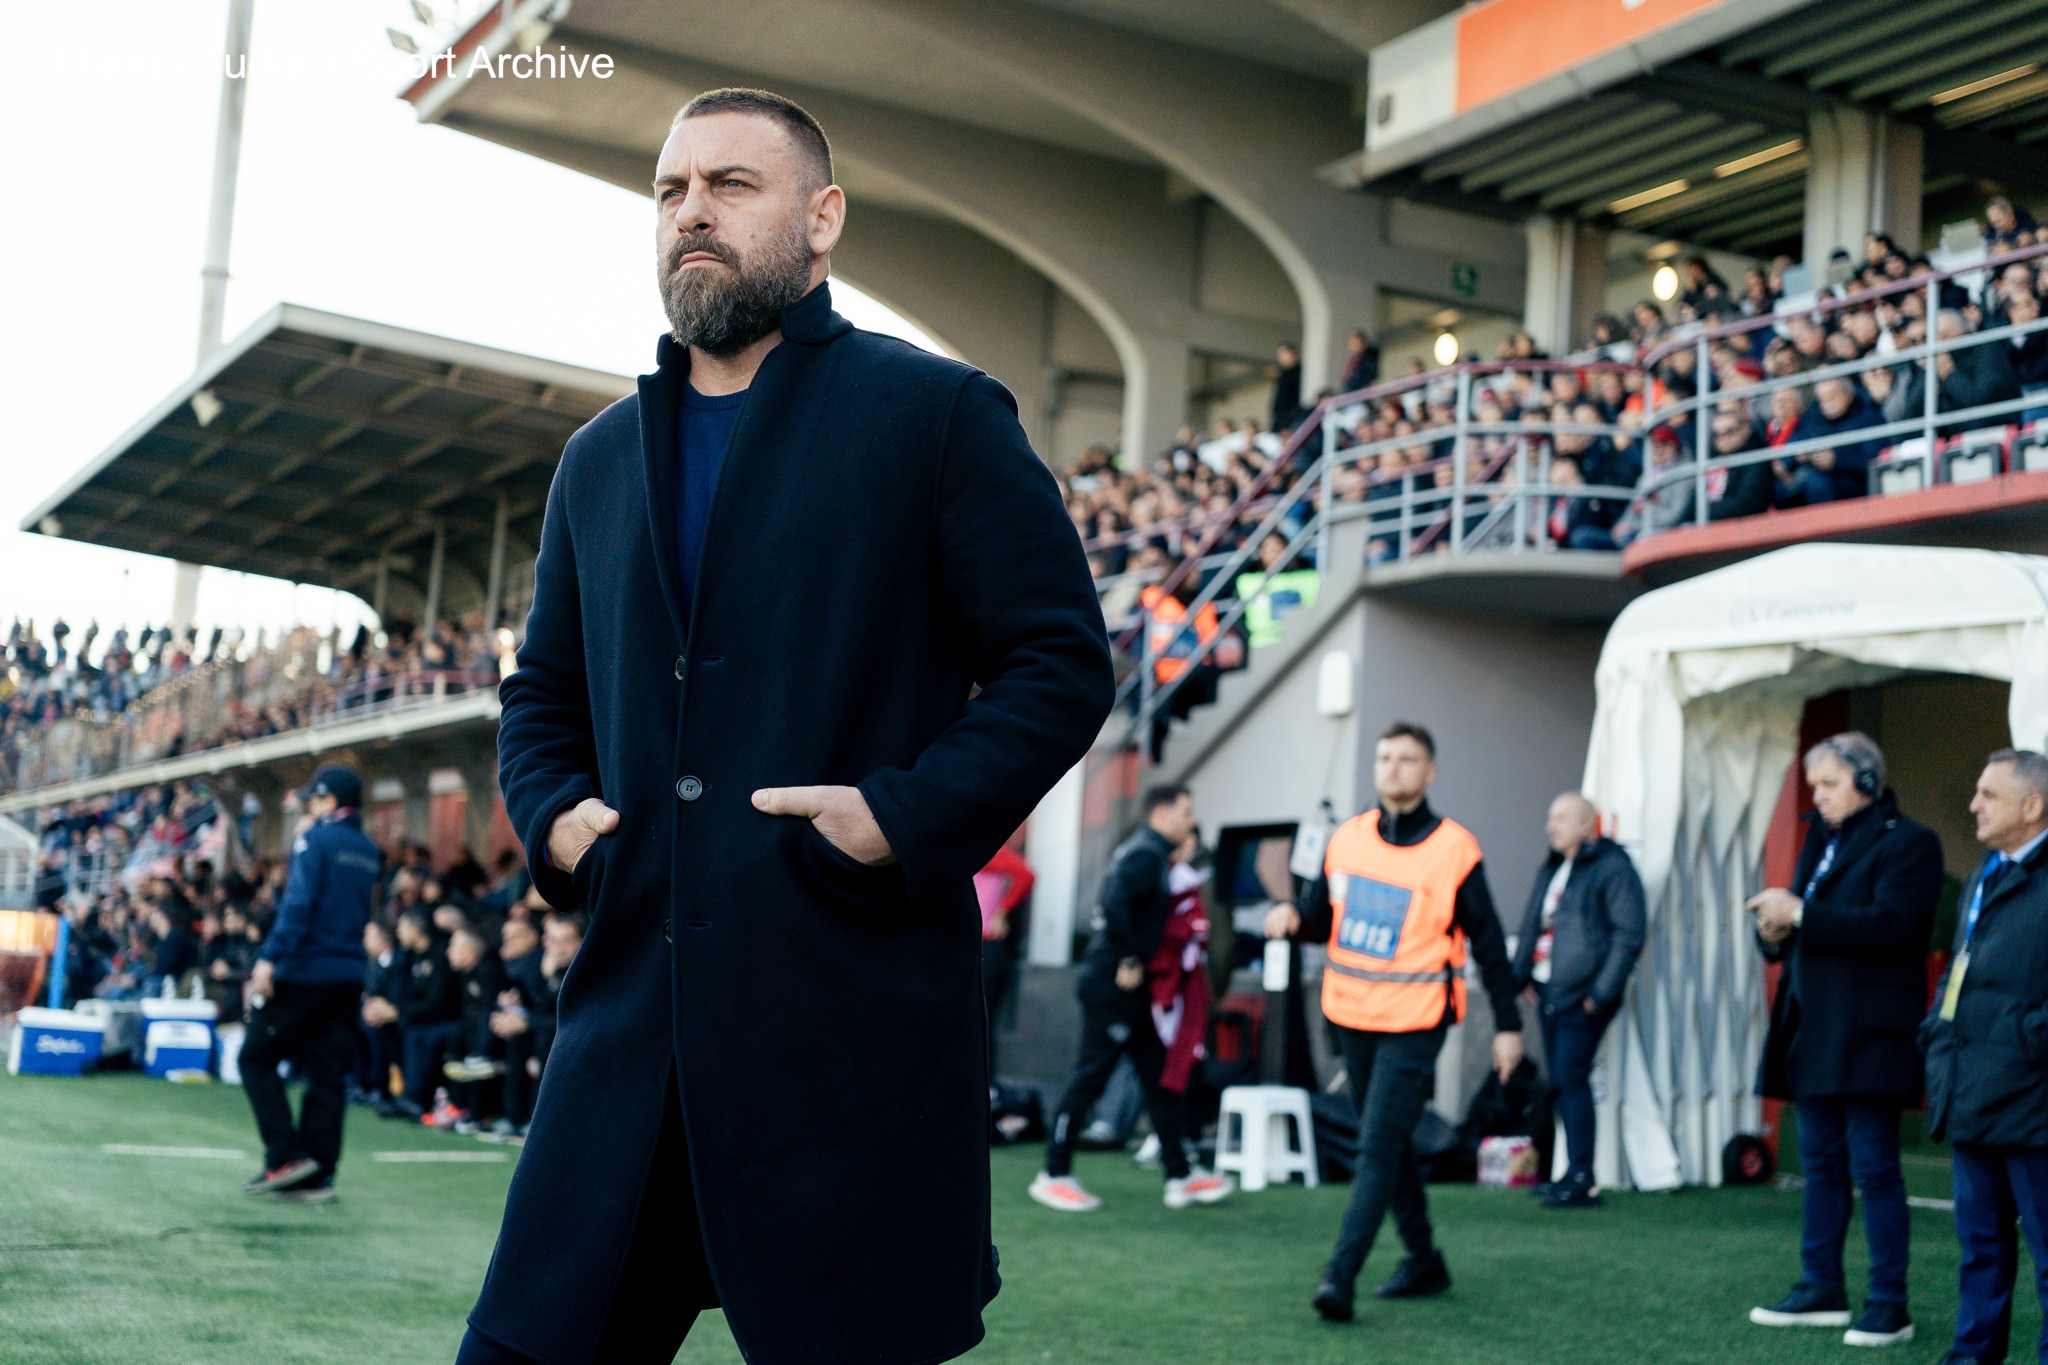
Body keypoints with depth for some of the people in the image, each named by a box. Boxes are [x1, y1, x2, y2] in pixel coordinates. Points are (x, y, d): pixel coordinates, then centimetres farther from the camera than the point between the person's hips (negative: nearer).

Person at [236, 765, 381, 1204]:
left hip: (305, 970, -7)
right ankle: (318, 1174, 5)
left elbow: (298, 904, -18)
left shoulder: (315, 840, -8)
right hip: (349, 976, 7)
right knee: (327, 1074, 7)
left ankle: (287, 1155, -4)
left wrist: (270, 958, -21)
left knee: (257, 1057, 4)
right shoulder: (369, 851, 14)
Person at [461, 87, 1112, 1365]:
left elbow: (1063, 661, -2)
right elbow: (543, 692, 27)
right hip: (635, 1007, 5)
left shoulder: (937, 414, 2)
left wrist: (910, 819, -14)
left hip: (858, 1010, -5)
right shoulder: (601, 458, 19)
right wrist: (550, 815, 6)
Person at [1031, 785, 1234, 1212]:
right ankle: (1054, 1175, 5)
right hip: (1113, 984, -10)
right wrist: (1130, 961, -21)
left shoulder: (1150, 853, 16)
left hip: (1131, 988, 10)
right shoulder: (1145, 854, -14)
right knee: (1090, 1077, -3)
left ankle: (1180, 1176, 16)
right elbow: (1116, 904, -28)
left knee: (1159, 1075, 11)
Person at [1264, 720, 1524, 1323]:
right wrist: (1291, 918, -10)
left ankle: (1340, 1277, -16)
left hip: (1413, 1023, -6)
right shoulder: (1347, 838, 6)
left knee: (1379, 1149, -12)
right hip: (1352, 1017, 6)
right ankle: (1424, 1262, 29)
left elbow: (1487, 942, -2)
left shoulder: (1454, 848, -7)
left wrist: (1508, 1024, -2)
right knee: (1388, 1144, 15)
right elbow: (1322, 919, 14)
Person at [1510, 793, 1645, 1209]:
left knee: (1570, 1077, -11)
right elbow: (1532, 923, 22)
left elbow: (1629, 933, -14)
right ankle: (1574, 1174, 18)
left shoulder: (1612, 867, -9)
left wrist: (1602, 991, -17)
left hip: (1582, 995, -8)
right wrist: (1523, 975, 13)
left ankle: (1581, 1179, -7)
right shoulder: (1552, 868, 16)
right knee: (1560, 1080, 10)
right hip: (1549, 990, 8)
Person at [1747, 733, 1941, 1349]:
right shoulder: (1821, 843, 19)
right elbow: (1804, 930, 21)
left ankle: (1889, 1306, -1)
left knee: (1873, 1165, -6)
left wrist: (1800, 914, -21)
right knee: (1820, 1161, 11)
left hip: (1867, 1034, -8)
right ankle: (1822, 1289, 19)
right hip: (1813, 1030, 8)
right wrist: (1775, 932, -3)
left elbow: (1888, 925, -20)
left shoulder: (1906, 843, -6)